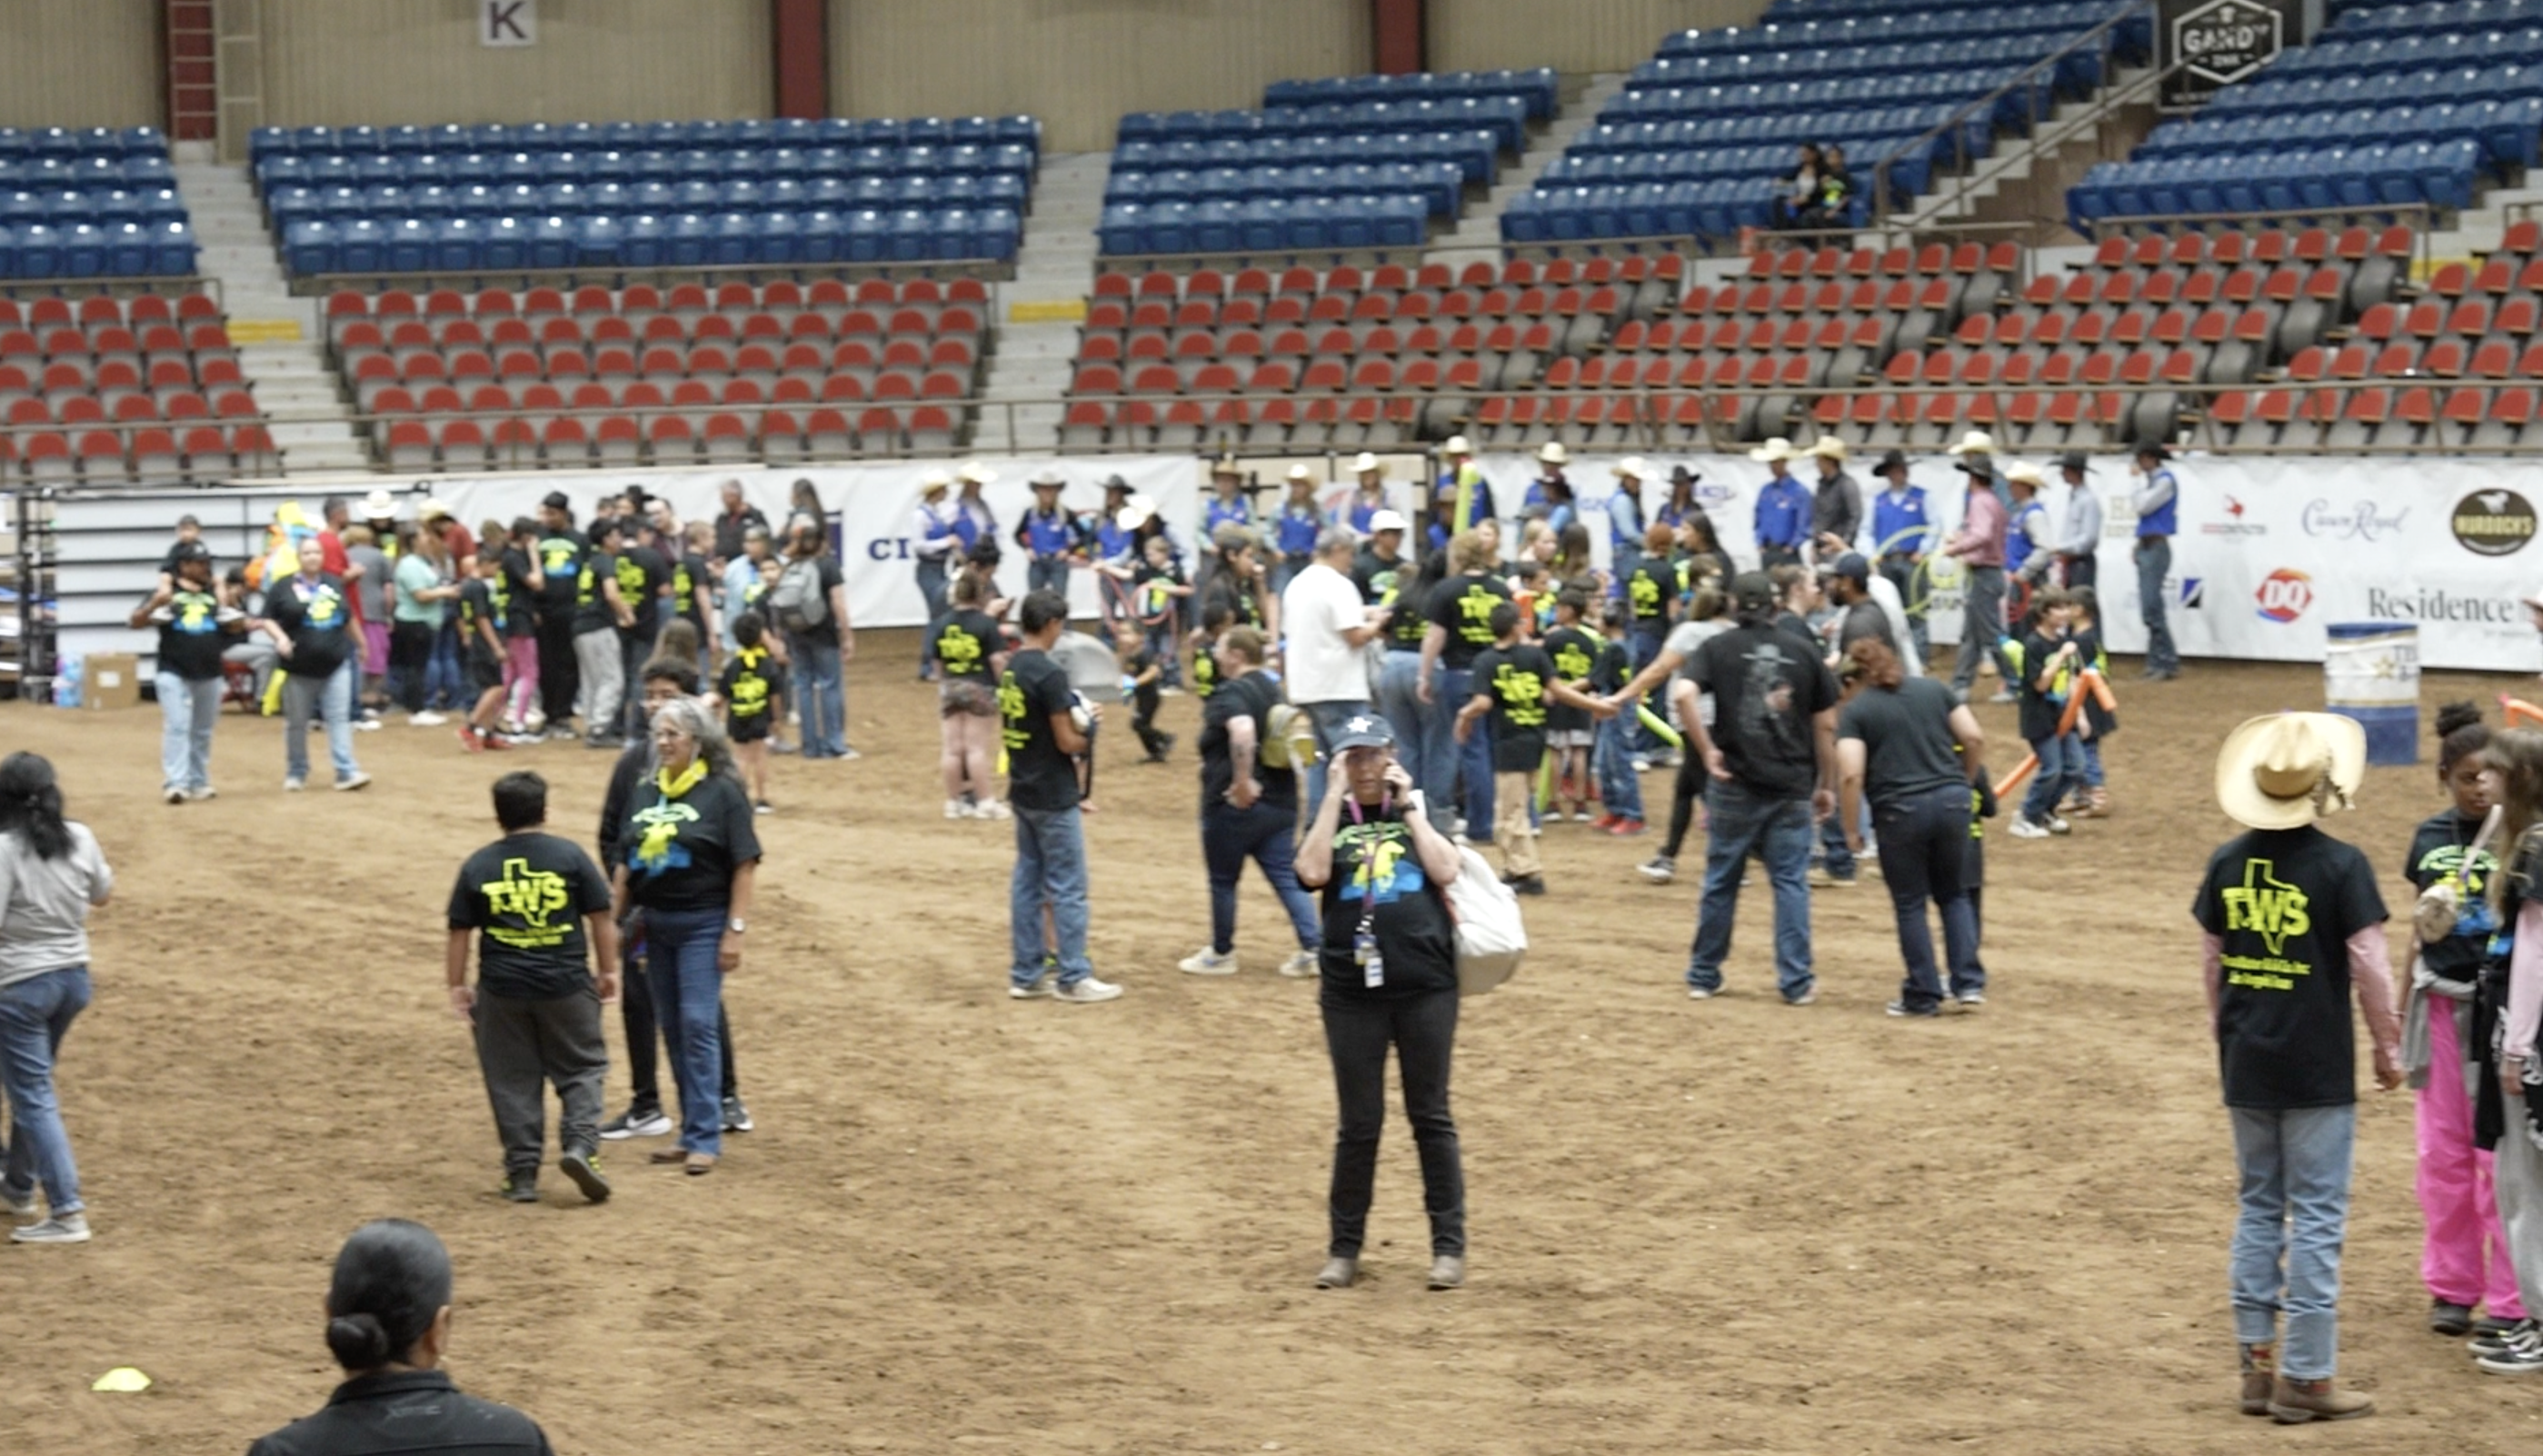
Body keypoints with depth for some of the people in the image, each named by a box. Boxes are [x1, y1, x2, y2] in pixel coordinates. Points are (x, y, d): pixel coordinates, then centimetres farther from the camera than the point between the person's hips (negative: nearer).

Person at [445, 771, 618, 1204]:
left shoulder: (478, 866, 2)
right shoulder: (569, 856, -2)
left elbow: (460, 932, 4)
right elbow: (601, 917, 0)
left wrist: (458, 986, 12)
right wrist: (608, 971, 10)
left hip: (502, 990, 1)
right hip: (566, 985, -1)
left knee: (513, 1081, 9)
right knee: (581, 1069, 11)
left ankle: (522, 1173, 9)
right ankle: (580, 1145, -10)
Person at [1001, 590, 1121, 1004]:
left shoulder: (1012, 669, 7)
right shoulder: (1049, 673, -19)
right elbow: (1066, 742, -19)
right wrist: (1089, 725, 1)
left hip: (1023, 791, 8)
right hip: (1053, 796, -8)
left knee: (1027, 882, 12)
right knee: (1068, 887, -2)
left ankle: (1026, 974, 15)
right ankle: (1074, 978, 1)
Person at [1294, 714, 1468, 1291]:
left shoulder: (1417, 809, 9)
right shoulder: (1330, 817, 8)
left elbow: (1446, 871, -7)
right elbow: (1312, 872, -12)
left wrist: (1409, 808, -5)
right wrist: (1334, 796, -9)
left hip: (1426, 987, 0)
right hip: (1352, 991, 0)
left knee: (1431, 1116, 6)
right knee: (1358, 1124, 5)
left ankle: (1449, 1245, 11)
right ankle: (1345, 1247, 14)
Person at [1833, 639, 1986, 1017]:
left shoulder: (1855, 711, 1)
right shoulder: (1933, 689, 12)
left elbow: (1851, 775, -11)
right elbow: (1975, 739, 7)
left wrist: (1851, 830, -2)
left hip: (1900, 811, -4)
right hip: (1952, 802, 4)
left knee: (1910, 905, 10)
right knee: (1954, 895, 19)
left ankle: (1924, 996, 13)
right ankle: (1968, 983, 10)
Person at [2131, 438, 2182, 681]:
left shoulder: (2165, 480, -11)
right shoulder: (2151, 479, 15)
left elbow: (2143, 506, -17)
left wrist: (2140, 480, -7)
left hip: (2156, 547, -9)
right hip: (2145, 546, 9)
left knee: (2152, 608, -12)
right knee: (2150, 608, 10)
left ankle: (2167, 663, -9)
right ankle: (2157, 661, 13)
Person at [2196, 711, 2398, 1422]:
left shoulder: (2227, 863, 2)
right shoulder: (2341, 865, -12)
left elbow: (2212, 963, 9)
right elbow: (2369, 969, -10)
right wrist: (2389, 1052, 4)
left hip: (2247, 1068, 5)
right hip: (2319, 1071, -5)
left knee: (2260, 1209, 14)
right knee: (2316, 1218, 2)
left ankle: (2258, 1365, 16)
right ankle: (2306, 1377, 3)